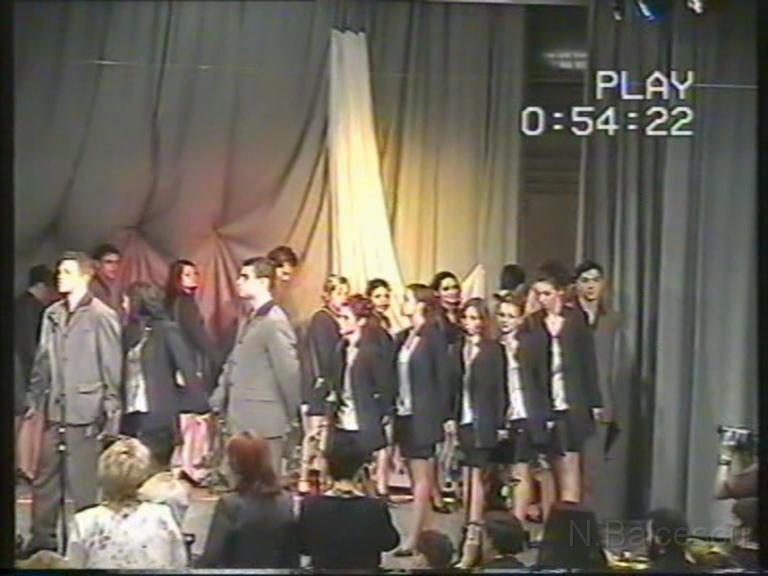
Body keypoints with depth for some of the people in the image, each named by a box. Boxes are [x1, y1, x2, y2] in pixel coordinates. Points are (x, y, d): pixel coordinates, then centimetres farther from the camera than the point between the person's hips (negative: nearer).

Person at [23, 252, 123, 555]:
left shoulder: (102, 316, -8)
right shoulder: (52, 314, 10)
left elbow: (111, 366, -7)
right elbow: (42, 361, 15)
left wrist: (110, 408, -8)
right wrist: (34, 397, 11)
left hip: (85, 408, -6)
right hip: (54, 407, 6)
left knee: (84, 479, 1)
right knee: (45, 476, 8)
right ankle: (42, 538, 17)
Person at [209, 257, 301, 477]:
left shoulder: (274, 322, -15)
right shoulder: (247, 320, 15)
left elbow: (288, 371, -16)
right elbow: (233, 364, 19)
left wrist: (290, 415, -7)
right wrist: (218, 401, 11)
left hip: (263, 425, -9)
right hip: (243, 422, 9)